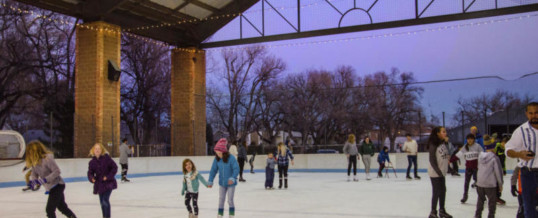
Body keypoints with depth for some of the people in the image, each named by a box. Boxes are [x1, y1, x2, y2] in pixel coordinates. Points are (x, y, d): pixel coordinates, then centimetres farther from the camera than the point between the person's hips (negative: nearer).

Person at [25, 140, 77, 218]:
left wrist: (45, 179, -30)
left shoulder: (47, 158, -23)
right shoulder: (34, 161, 2)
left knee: (50, 209, -7)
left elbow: (57, 171, -24)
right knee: (62, 207, 21)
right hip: (50, 188, 9)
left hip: (57, 186, -9)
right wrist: (33, 180, -13)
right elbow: (34, 173, 8)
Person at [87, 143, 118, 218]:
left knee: (105, 200, -18)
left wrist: (108, 176, -16)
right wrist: (91, 178, -17)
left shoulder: (106, 158, -11)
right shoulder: (92, 162, 1)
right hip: (99, 184, 5)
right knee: (102, 202, 14)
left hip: (108, 183, -5)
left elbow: (114, 167, -8)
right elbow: (90, 172, 4)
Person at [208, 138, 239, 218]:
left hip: (231, 183, -4)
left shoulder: (231, 158, -21)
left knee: (230, 200, 2)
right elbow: (213, 170, 1)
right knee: (221, 199, 11)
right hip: (222, 183, 4)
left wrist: (233, 178, -37)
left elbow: (236, 169, -23)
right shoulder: (217, 159, -6)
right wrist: (210, 181, -1)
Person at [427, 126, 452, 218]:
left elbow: (447, 156, 14)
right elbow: (432, 161, -18)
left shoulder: (444, 144, 5)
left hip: (442, 172, 7)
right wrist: (438, 172, -20)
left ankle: (442, 210, 31)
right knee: (436, 192, -1)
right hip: (435, 173, -7)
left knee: (443, 191, 15)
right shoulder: (433, 145, -18)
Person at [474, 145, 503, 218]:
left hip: (480, 183, 6)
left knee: (480, 199, 19)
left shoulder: (480, 156, 2)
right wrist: (500, 184, -2)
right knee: (492, 201, 8)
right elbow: (498, 172, -12)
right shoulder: (494, 158, -15)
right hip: (491, 184, -6)